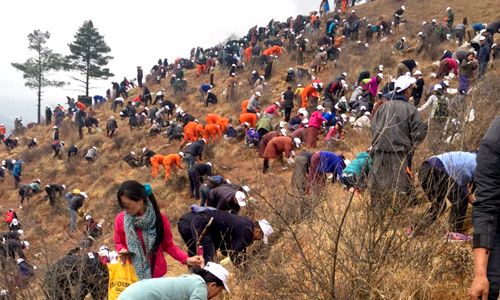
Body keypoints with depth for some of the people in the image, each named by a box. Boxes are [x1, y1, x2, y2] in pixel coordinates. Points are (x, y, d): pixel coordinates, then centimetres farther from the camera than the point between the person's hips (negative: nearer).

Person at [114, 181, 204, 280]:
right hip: (132, 274, 0)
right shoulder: (121, 219, -8)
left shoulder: (160, 219, -11)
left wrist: (186, 259, -14)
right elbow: (119, 243, 7)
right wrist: (122, 250, -16)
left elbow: (168, 245, -1)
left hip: (157, 274, 0)